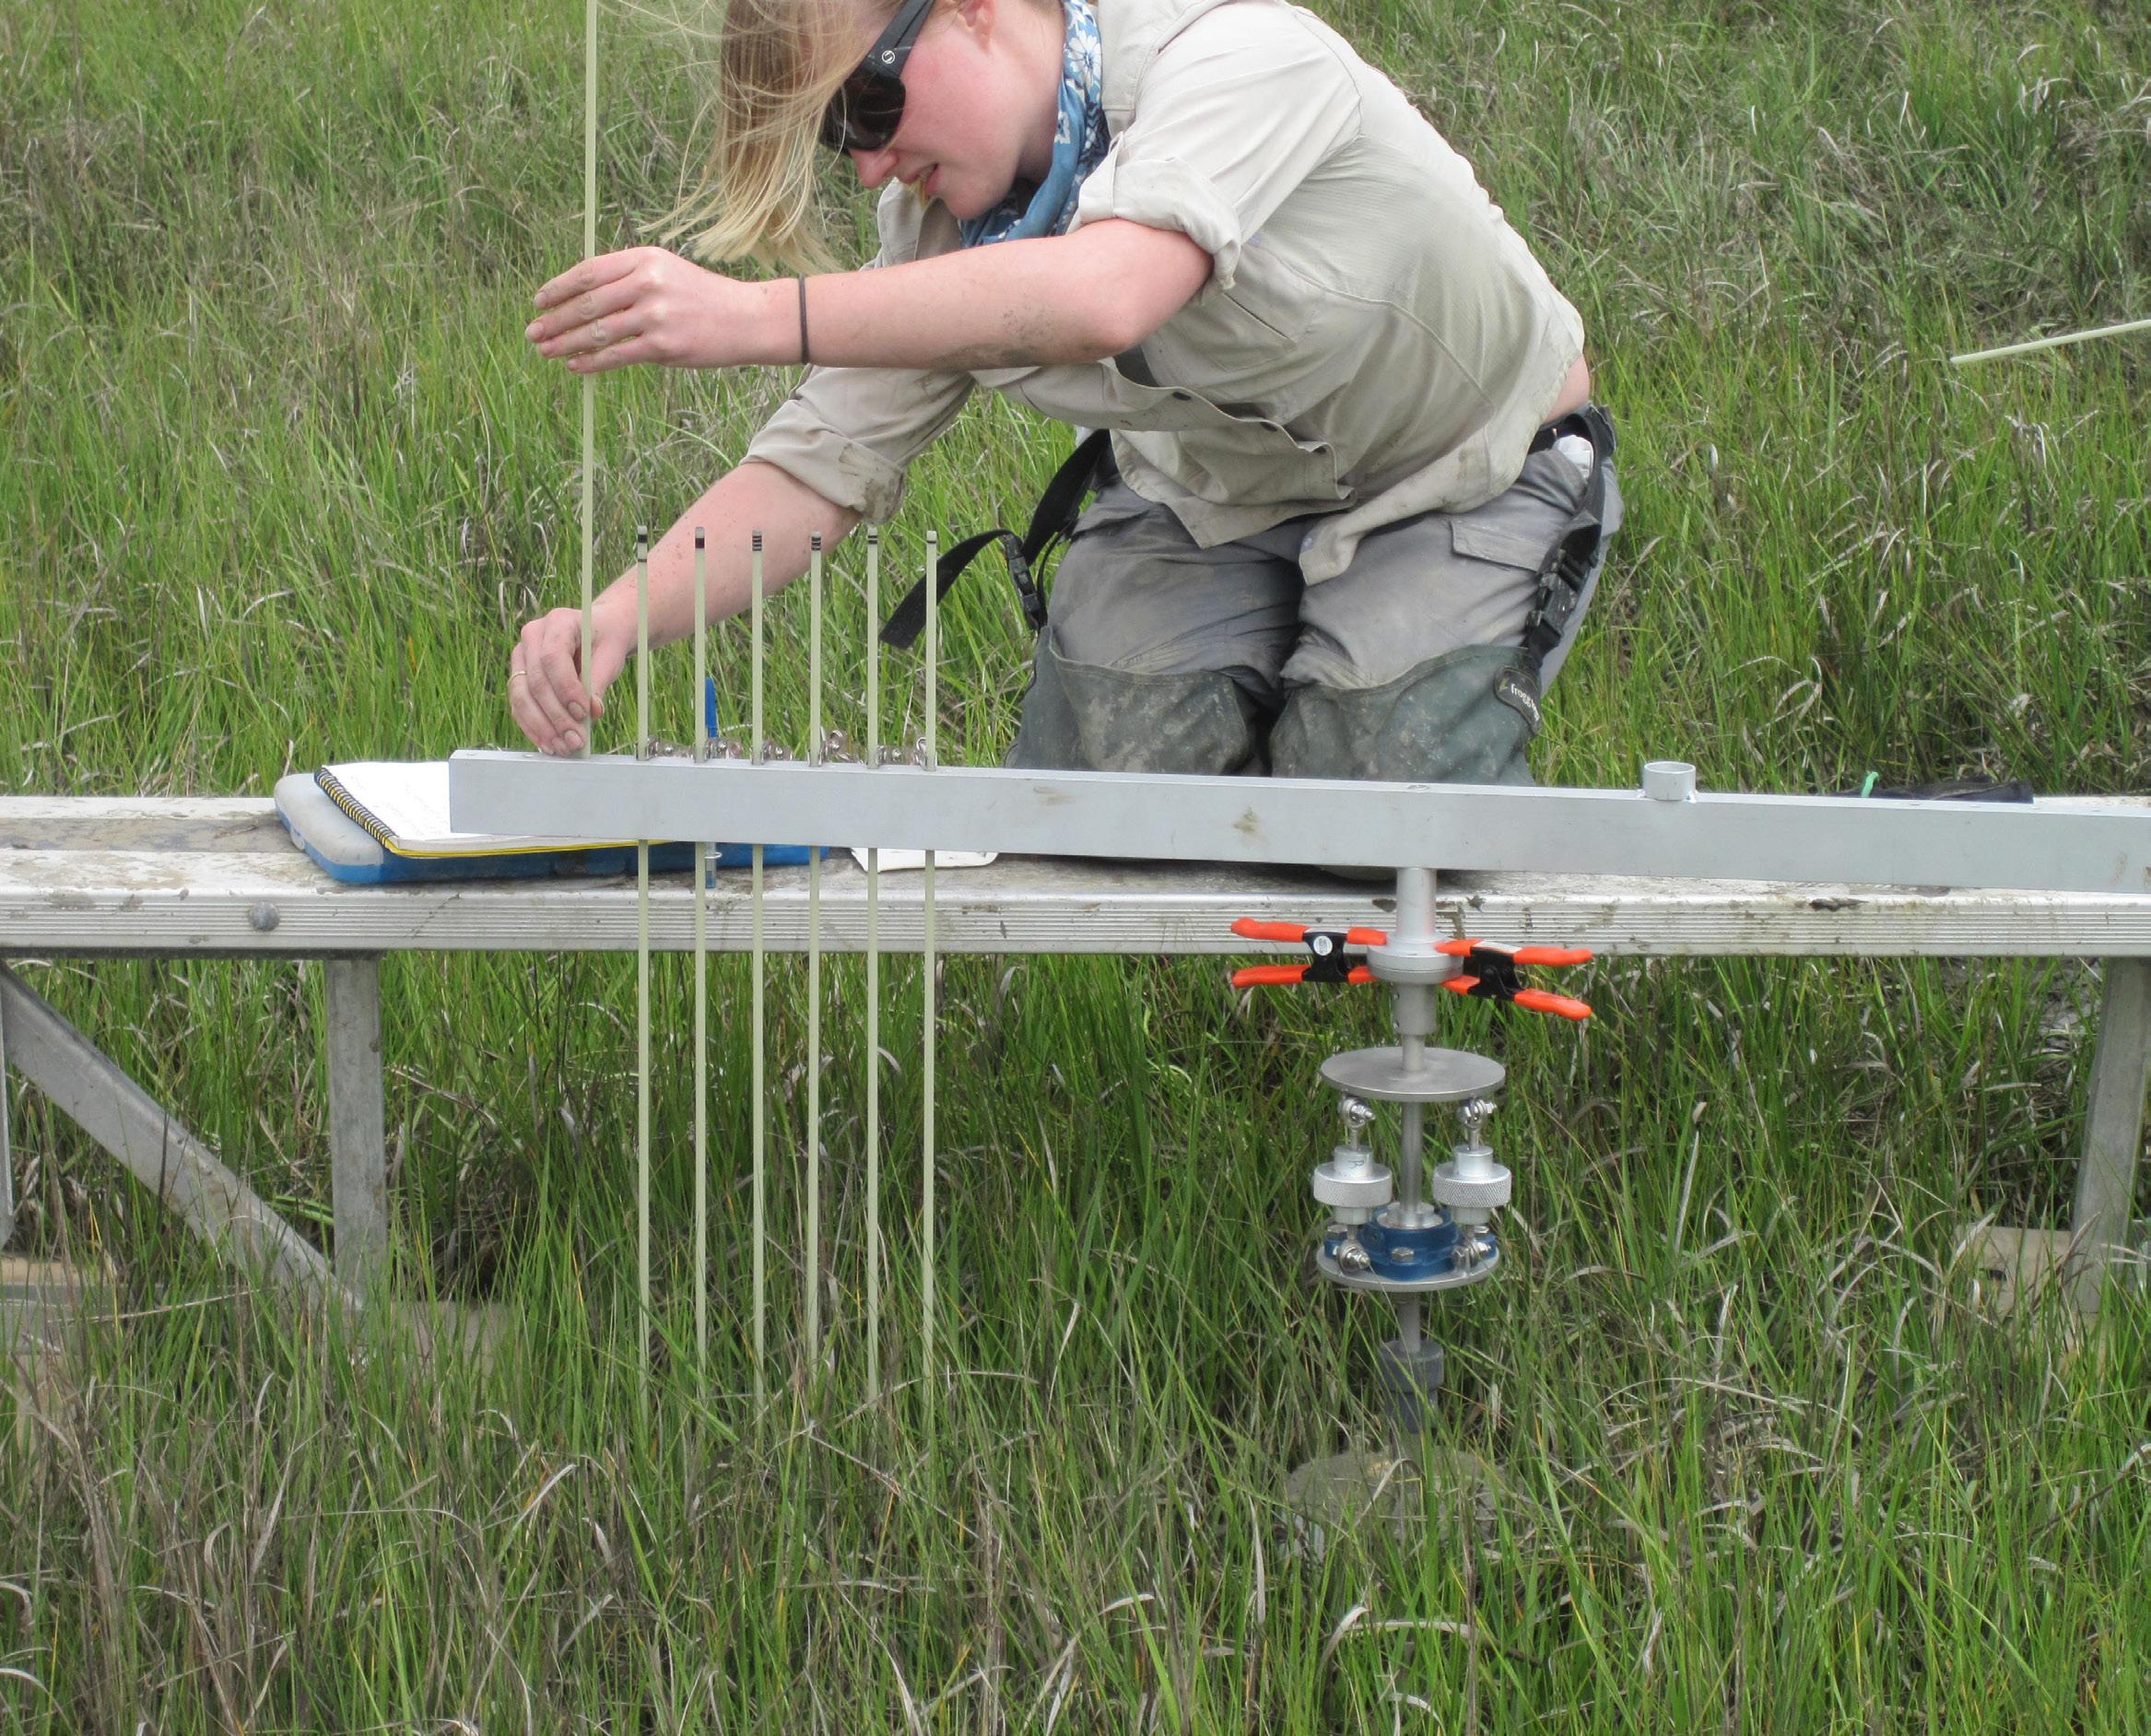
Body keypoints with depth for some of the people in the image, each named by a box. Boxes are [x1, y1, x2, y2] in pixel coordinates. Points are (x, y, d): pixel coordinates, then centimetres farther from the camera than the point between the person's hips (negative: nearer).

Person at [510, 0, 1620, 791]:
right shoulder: (938, 220, -12)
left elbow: (1101, 299, -51)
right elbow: (819, 464, -14)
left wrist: (756, 318, -57)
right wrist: (618, 619, -32)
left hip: (1466, 474, -5)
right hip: (1213, 491, 5)